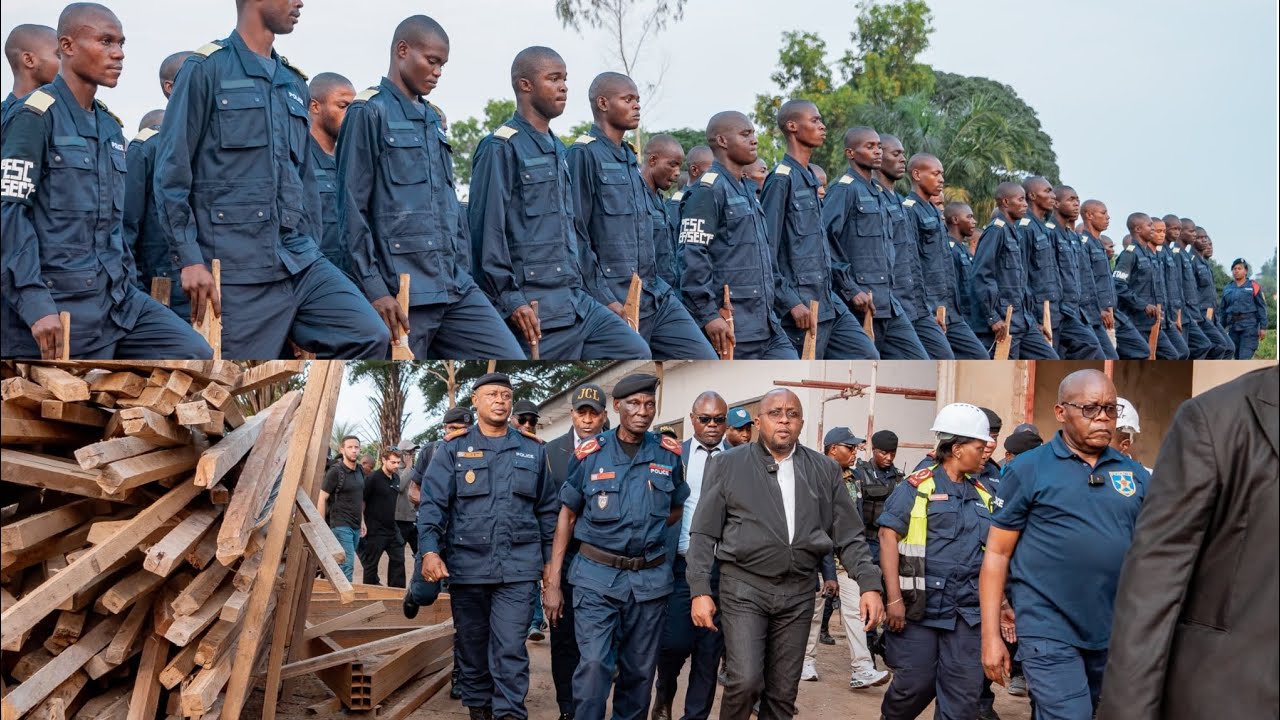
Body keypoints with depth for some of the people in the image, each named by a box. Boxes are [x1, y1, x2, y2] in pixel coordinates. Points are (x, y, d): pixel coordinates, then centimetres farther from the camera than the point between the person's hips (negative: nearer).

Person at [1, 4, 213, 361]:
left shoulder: (110, 126, 15)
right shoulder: (36, 116, -8)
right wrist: (35, 305, -21)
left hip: (117, 298, 7)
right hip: (59, 303, -7)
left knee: (196, 355, -3)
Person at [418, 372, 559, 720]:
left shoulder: (533, 450, 9)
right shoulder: (453, 448, 4)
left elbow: (547, 509, 15)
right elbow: (432, 503, -3)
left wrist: (550, 558, 13)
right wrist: (430, 550, -16)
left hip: (518, 567, 0)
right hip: (466, 564, 0)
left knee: (510, 648, -7)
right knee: (471, 644, 12)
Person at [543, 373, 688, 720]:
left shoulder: (669, 454, 2)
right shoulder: (589, 454, -4)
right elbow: (567, 517, 1)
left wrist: (645, 531, 1)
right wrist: (552, 582, -3)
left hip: (650, 578, 3)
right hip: (597, 576, -2)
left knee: (640, 670, 11)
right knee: (593, 665, -13)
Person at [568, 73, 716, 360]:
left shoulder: (631, 158, 17)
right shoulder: (584, 154, -9)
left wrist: (656, 287, 18)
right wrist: (605, 301, -17)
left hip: (657, 297, 8)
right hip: (617, 302, -8)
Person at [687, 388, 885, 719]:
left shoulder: (825, 470, 8)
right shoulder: (727, 464, 1)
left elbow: (848, 535, 8)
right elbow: (703, 534, 1)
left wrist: (870, 584, -4)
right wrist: (700, 591, -7)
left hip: (798, 592, 3)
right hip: (744, 587, -3)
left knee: (783, 692, 8)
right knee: (745, 681, -13)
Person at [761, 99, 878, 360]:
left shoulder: (811, 179, 15)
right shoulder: (781, 179, -12)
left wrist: (828, 296, 18)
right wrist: (792, 302, -19)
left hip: (829, 304, 9)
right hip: (802, 309, -9)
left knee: (867, 359, 6)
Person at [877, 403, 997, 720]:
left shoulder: (982, 495, 13)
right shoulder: (917, 487, -4)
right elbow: (888, 537, -8)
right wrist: (894, 598, -14)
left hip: (968, 610, 5)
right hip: (920, 605, -5)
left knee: (964, 691, 1)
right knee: (916, 683, 3)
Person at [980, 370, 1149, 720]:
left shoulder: (1134, 474, 7)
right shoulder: (1028, 468, -3)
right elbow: (997, 554, -3)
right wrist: (991, 636, -8)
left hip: (1116, 633, 5)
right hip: (1051, 630, -5)